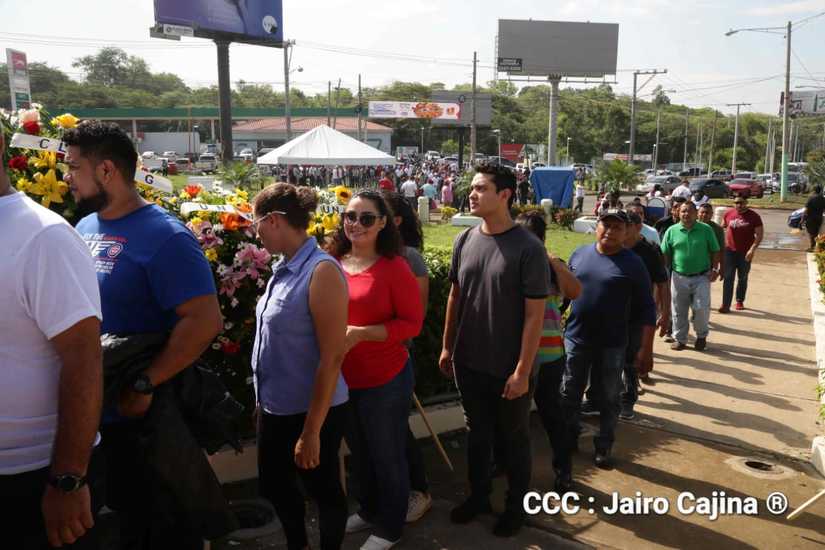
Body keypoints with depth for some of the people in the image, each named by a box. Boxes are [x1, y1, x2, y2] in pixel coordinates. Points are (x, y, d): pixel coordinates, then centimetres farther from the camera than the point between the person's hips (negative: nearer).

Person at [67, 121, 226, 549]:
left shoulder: (163, 236, -19)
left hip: (141, 418, -7)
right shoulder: (86, 228, 7)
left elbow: (205, 321, -27)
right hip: (91, 411, 8)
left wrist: (143, 386, -24)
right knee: (123, 515, 24)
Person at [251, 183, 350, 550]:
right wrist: (263, 400, 17)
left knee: (323, 489, 13)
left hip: (311, 413, -8)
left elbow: (331, 358, -23)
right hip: (276, 408, 8)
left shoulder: (321, 271, -22)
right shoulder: (284, 269, 3)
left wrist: (311, 430, -20)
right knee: (272, 485, 23)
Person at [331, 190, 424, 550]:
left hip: (385, 380, -5)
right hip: (342, 380, 5)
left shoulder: (394, 267, -16)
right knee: (359, 452, 25)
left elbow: (412, 323, -16)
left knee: (387, 456, 14)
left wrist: (360, 333, -25)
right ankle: (368, 511, 49)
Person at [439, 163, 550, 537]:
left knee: (514, 438, 15)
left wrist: (522, 371, -16)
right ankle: (478, 496, 41)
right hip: (468, 362, 5)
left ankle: (516, 506, 36)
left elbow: (534, 315, -15)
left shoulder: (528, 249, -16)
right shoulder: (465, 241, 0)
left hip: (508, 368, -4)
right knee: (477, 432, 21)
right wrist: (448, 346, 11)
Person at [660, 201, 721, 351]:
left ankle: (701, 335, 23)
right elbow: (665, 254, 5)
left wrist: (715, 269, -5)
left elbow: (715, 252, 5)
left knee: (701, 308, -4)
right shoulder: (672, 231, 1)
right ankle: (680, 339, 23)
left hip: (702, 277, -1)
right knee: (678, 310, 7)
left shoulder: (706, 230, 0)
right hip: (679, 277, 1)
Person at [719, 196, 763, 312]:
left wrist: (752, 249, -19)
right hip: (729, 251, 1)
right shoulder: (728, 214, 1)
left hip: (745, 253, -1)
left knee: (742, 278, 12)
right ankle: (725, 304, -5)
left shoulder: (754, 216, -7)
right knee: (728, 278, -4)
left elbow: (759, 234, -8)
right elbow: (722, 227, 18)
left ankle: (740, 301, 28)